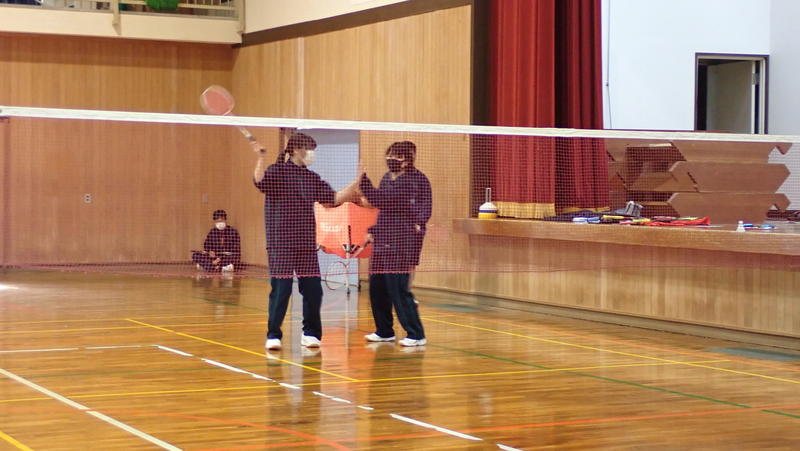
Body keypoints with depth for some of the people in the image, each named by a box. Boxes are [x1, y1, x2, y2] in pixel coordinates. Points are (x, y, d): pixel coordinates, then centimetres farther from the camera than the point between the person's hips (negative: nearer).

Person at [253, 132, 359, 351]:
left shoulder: (312, 177, 13)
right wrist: (261, 158, -38)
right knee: (281, 288, -5)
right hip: (282, 244, -6)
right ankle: (273, 335, 6)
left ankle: (310, 333, 19)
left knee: (313, 289, 5)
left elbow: (334, 198, 12)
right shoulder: (278, 171, -4)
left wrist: (356, 185, 4)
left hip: (307, 245, 6)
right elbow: (260, 182, -24)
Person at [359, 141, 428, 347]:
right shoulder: (387, 178, 14)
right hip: (383, 243, 9)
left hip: (399, 245, -9)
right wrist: (374, 231, 17)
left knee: (398, 289, -9)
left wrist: (363, 179, -28)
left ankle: (416, 335, -2)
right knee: (377, 287, 11)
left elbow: (379, 200, -25)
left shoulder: (407, 182, -14)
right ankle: (384, 331, 24)